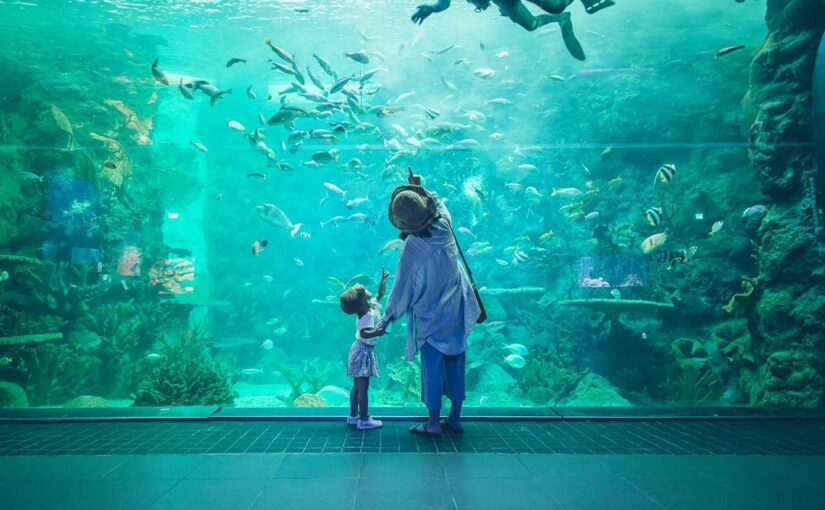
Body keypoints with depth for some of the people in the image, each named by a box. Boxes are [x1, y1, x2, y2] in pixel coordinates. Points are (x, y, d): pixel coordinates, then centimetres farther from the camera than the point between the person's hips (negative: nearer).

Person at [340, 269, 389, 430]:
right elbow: (364, 333, -41)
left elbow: (380, 294, 18)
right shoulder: (366, 316, -25)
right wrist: (376, 332, -56)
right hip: (364, 351, -10)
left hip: (361, 350, 10)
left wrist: (383, 280, 10)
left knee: (357, 385, 15)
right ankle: (364, 420, 0)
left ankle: (353, 416, 24)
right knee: (363, 386, -5)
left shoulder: (371, 305, 1)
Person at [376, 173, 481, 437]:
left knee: (432, 366, 3)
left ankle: (433, 423, 9)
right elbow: (438, 201, 18)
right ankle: (455, 418, 21)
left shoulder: (413, 245, -21)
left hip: (430, 316, -6)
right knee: (455, 362, 11)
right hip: (457, 311, 6)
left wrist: (387, 317, -3)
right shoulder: (444, 222, -9)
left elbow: (402, 286, -14)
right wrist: (420, 187, 26)